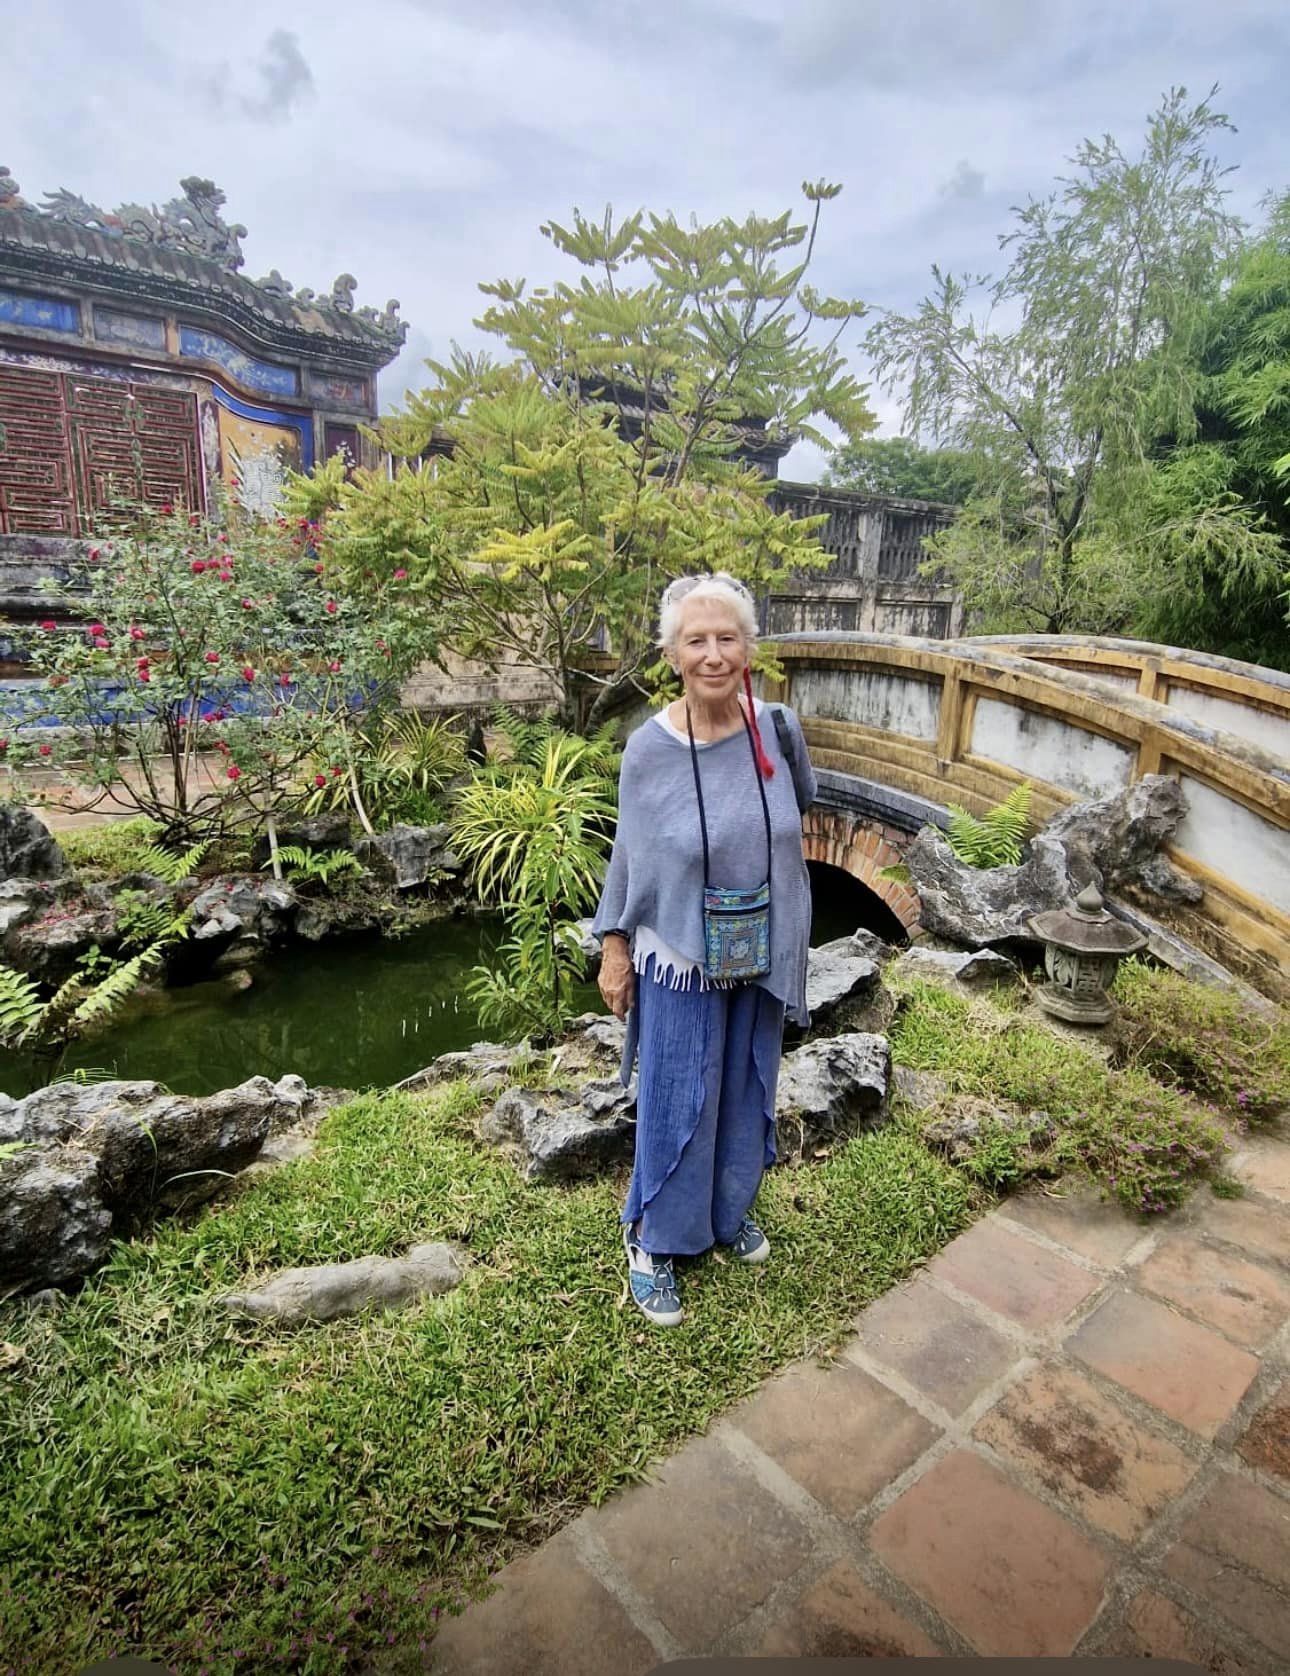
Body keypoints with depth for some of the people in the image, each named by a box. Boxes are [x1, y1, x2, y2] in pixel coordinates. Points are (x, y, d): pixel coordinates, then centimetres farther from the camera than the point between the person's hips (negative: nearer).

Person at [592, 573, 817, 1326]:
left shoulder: (779, 729, -9)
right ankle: (653, 1240, 34)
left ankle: (732, 1208, 47)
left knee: (746, 1090, 21)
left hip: (762, 958, 3)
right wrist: (615, 950, -2)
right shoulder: (649, 748, -16)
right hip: (679, 959, -3)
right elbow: (629, 857, -5)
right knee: (675, 1105, 10)